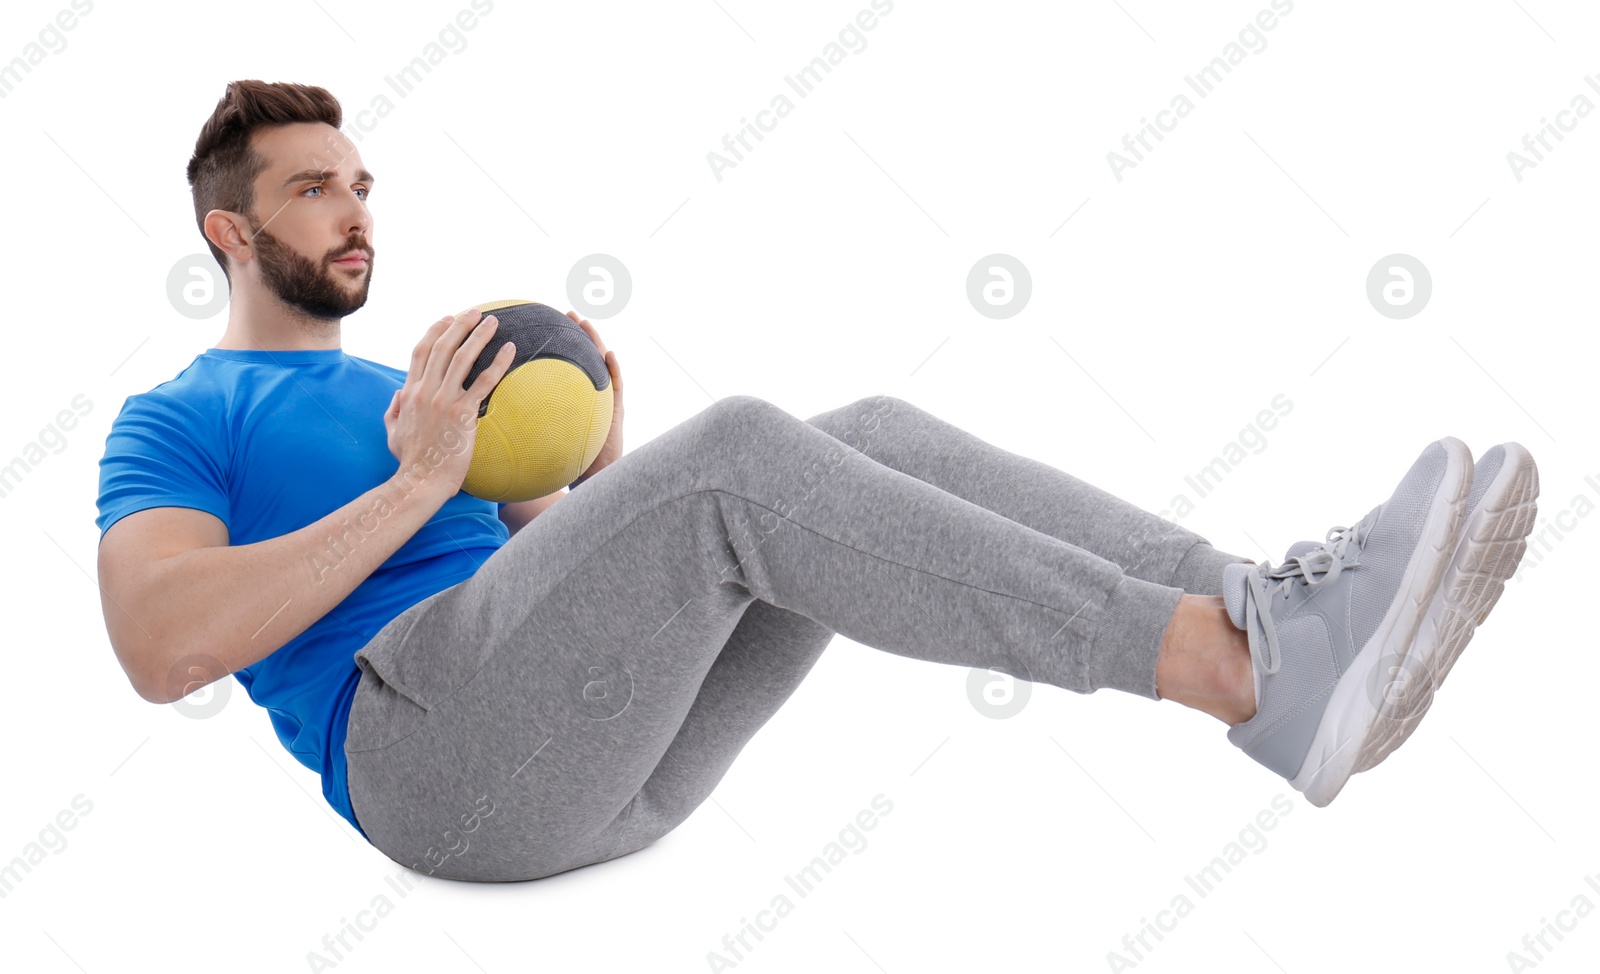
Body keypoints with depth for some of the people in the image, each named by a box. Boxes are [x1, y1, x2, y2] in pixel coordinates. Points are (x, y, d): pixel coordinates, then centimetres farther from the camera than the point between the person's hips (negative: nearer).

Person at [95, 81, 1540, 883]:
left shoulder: (402, 394, 32)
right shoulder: (177, 420, 11)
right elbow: (161, 647, -10)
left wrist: (597, 476, 3)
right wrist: (416, 482, -13)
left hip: (619, 754, 7)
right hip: (435, 749, -7)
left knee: (875, 437, -13)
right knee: (733, 449, -30)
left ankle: (1271, 610, -26)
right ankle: (1236, 665, -37)